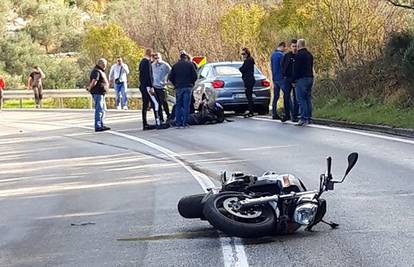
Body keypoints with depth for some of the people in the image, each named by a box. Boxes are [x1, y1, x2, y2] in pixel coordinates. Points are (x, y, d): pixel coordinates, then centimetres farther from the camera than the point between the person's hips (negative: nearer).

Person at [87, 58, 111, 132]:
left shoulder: (100, 71, 19)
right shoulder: (97, 71, -14)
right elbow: (94, 82, -26)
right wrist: (90, 88, -12)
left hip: (101, 93, 11)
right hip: (97, 93, -11)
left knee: (103, 109, 17)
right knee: (99, 110, -12)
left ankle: (101, 125, 24)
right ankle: (98, 126, -13)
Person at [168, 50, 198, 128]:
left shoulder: (175, 65, 4)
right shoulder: (190, 64, -2)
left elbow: (170, 77, 4)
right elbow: (195, 76, -3)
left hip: (178, 87, 2)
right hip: (188, 87, -2)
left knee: (178, 105, 8)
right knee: (186, 105, 0)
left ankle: (178, 123, 4)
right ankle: (185, 122, -3)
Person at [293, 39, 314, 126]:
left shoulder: (299, 55, -10)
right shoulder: (310, 55, 15)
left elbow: (296, 69, -11)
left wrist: (294, 80, -6)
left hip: (302, 79, -8)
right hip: (310, 78, 8)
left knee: (302, 99, -8)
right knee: (308, 99, 11)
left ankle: (304, 119, -14)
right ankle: (309, 118, 12)